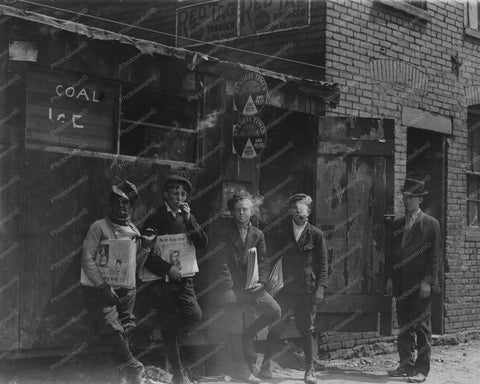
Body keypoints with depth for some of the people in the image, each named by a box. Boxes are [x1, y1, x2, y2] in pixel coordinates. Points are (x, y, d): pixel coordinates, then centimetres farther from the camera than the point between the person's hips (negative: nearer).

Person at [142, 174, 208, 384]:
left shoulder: (188, 218, 13)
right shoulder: (154, 220, -1)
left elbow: (203, 244, 1)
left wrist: (189, 220, -9)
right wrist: (167, 268, -16)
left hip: (184, 278, 4)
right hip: (163, 280, -4)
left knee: (195, 314, -19)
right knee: (170, 335, -2)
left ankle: (165, 330, 9)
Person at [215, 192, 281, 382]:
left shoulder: (257, 234, 11)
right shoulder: (225, 231, -1)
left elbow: (263, 262, 10)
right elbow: (222, 260, -7)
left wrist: (262, 282, -7)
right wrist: (227, 287, -14)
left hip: (252, 285, 4)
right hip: (232, 286, -4)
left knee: (275, 311, -10)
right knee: (235, 329, -1)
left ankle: (249, 333, 12)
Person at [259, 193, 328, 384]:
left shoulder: (316, 235, 3)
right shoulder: (281, 234, 7)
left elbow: (322, 264, 3)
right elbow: (272, 260, 9)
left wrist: (320, 287, -6)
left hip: (307, 290, -1)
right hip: (285, 288, 1)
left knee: (306, 329, 3)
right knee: (276, 327, 1)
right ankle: (266, 365, 12)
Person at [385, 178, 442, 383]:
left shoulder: (431, 224, -2)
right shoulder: (397, 224, 14)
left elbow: (435, 255, -6)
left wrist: (428, 281, -12)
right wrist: (390, 278, 8)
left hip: (420, 283, -5)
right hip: (401, 284, 5)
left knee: (421, 326, -2)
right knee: (404, 326, 9)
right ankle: (406, 365, 16)